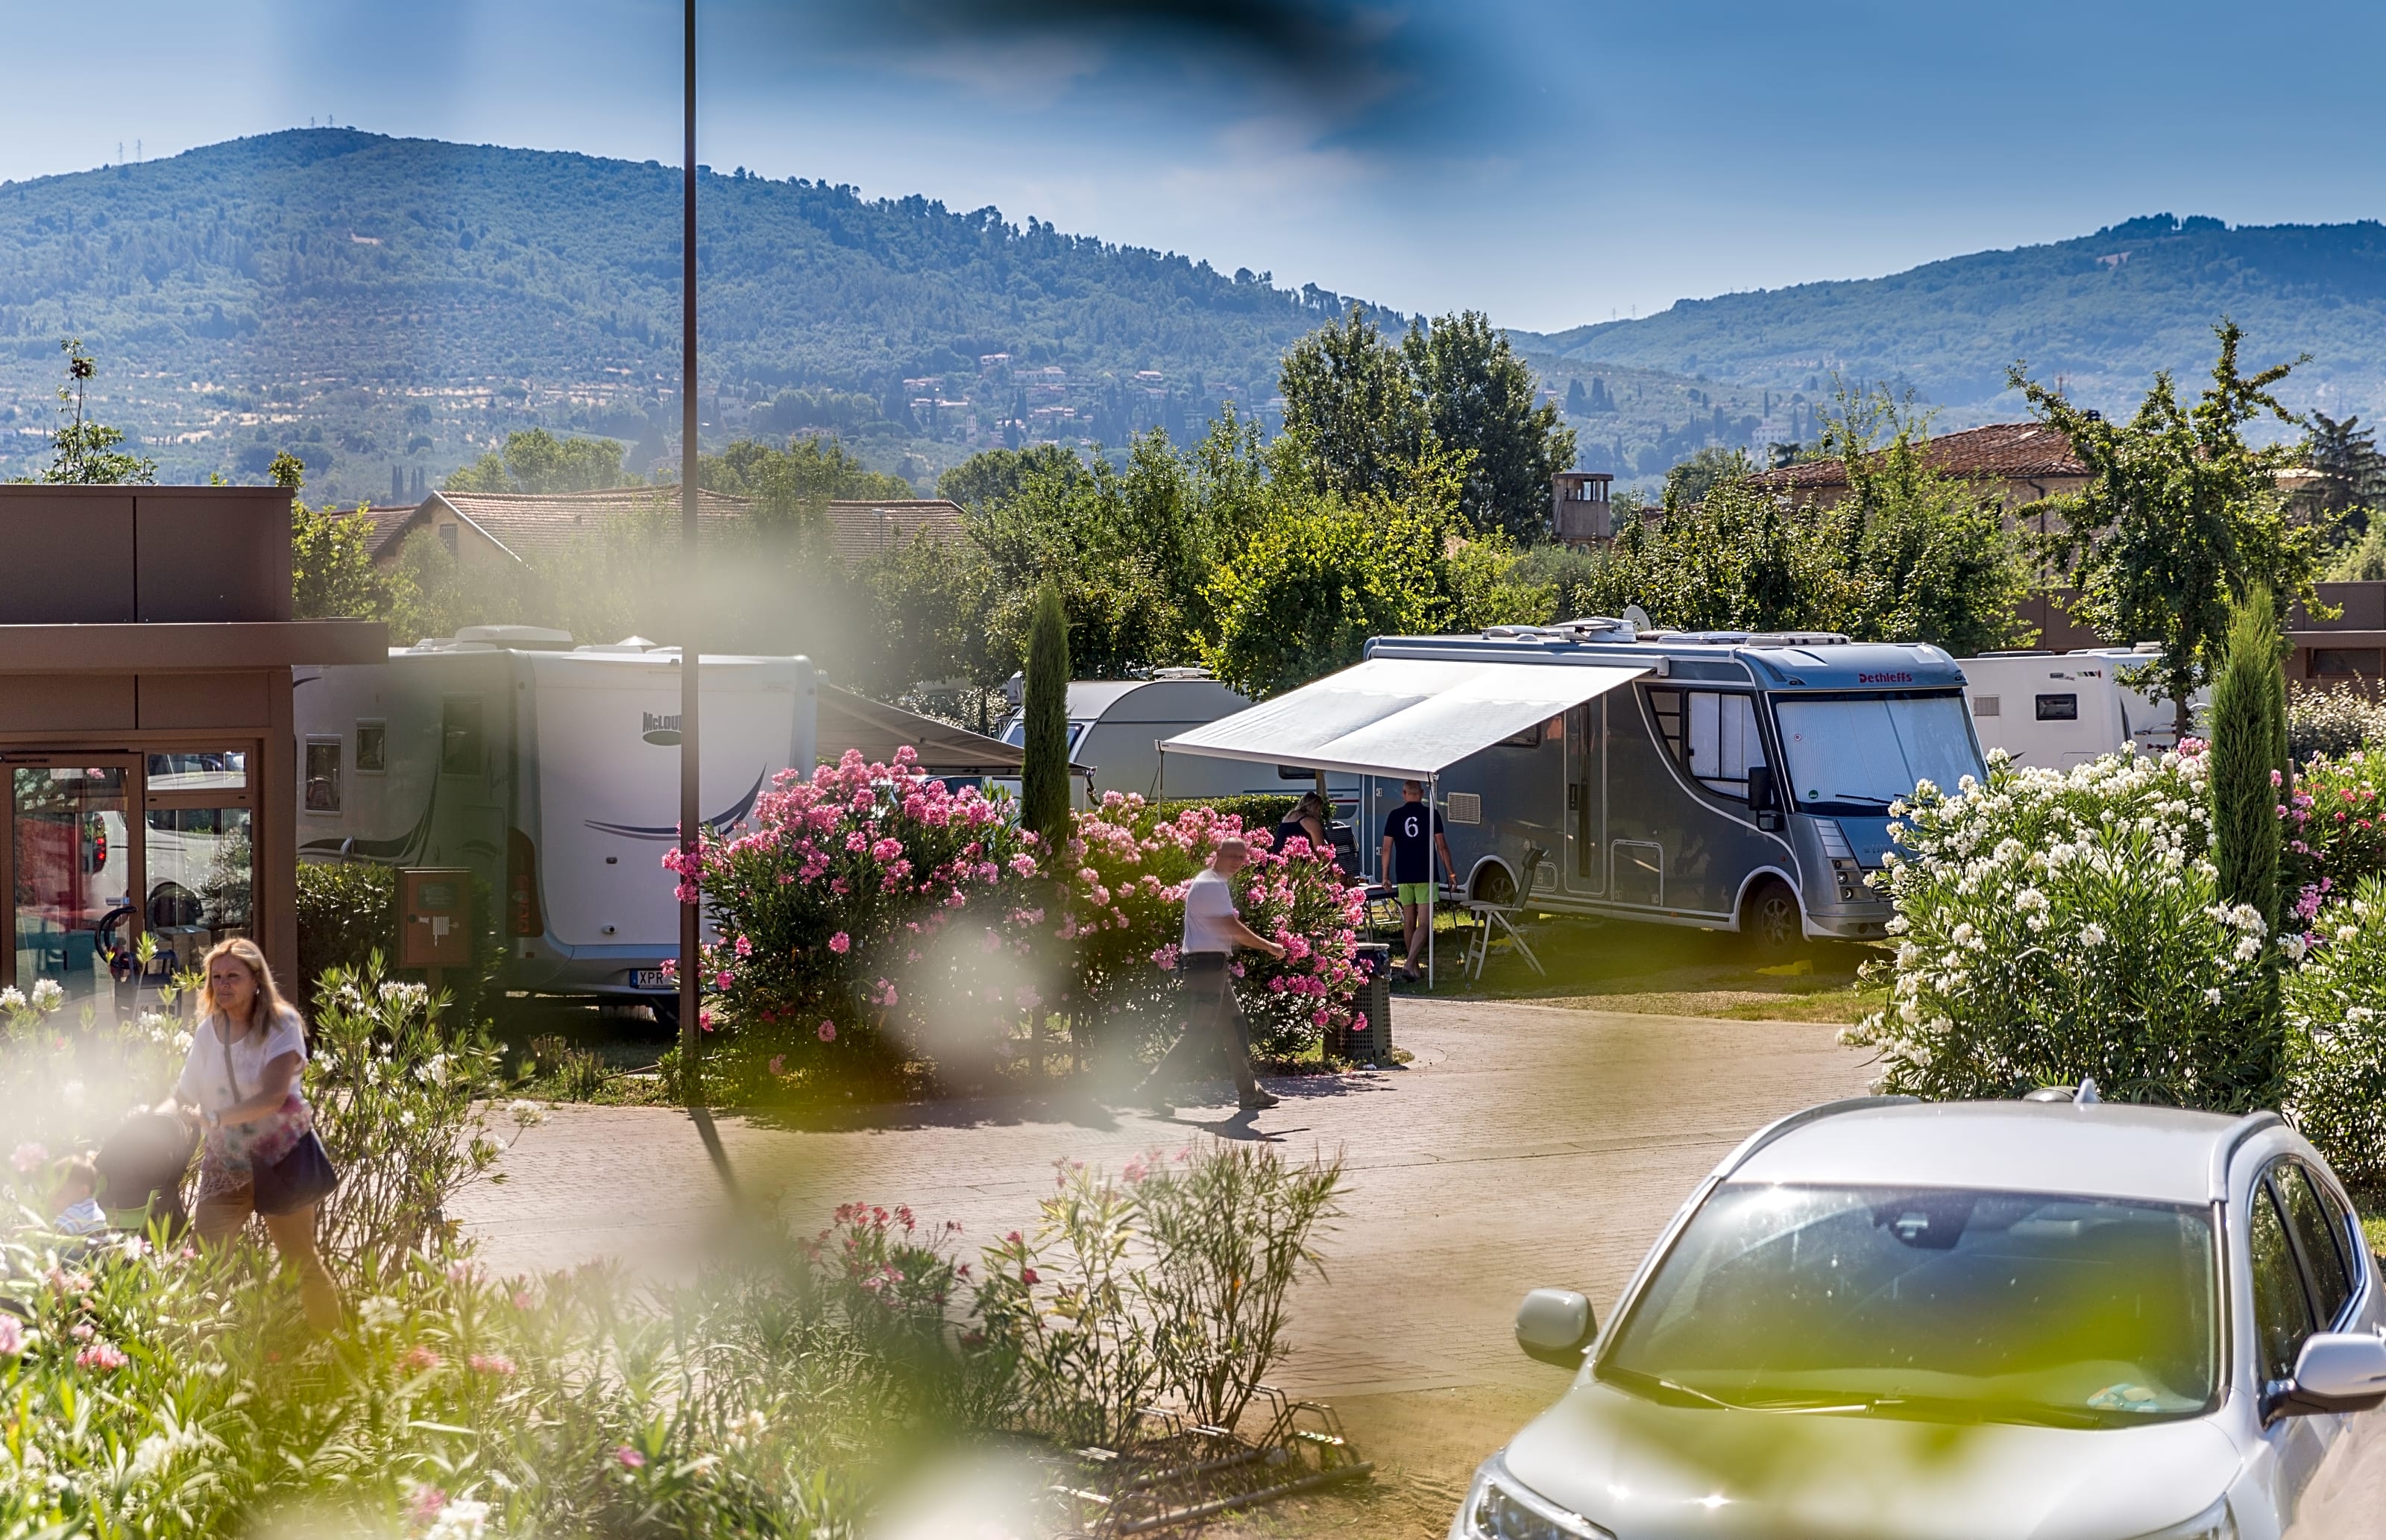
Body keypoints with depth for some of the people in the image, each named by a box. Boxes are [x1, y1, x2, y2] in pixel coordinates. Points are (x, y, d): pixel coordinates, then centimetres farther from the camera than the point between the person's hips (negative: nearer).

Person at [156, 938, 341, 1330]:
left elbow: (273, 1097, -23)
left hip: (279, 1156, -4)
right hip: (225, 1161, 4)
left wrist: (213, 1117, -31)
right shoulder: (208, 1030, 5)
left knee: (301, 1262, 2)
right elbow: (185, 1095, 8)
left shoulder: (280, 1025, -11)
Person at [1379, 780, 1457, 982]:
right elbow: (1441, 846, -3)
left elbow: (1387, 848, 2)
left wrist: (1385, 876, 10)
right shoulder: (1431, 815, -3)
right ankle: (1410, 963, -22)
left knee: (1408, 922, 13)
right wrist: (1451, 873, 5)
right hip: (1426, 876, -3)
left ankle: (1414, 967, 20)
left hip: (1404, 877, 3)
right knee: (1424, 923, -6)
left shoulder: (1394, 816, 2)